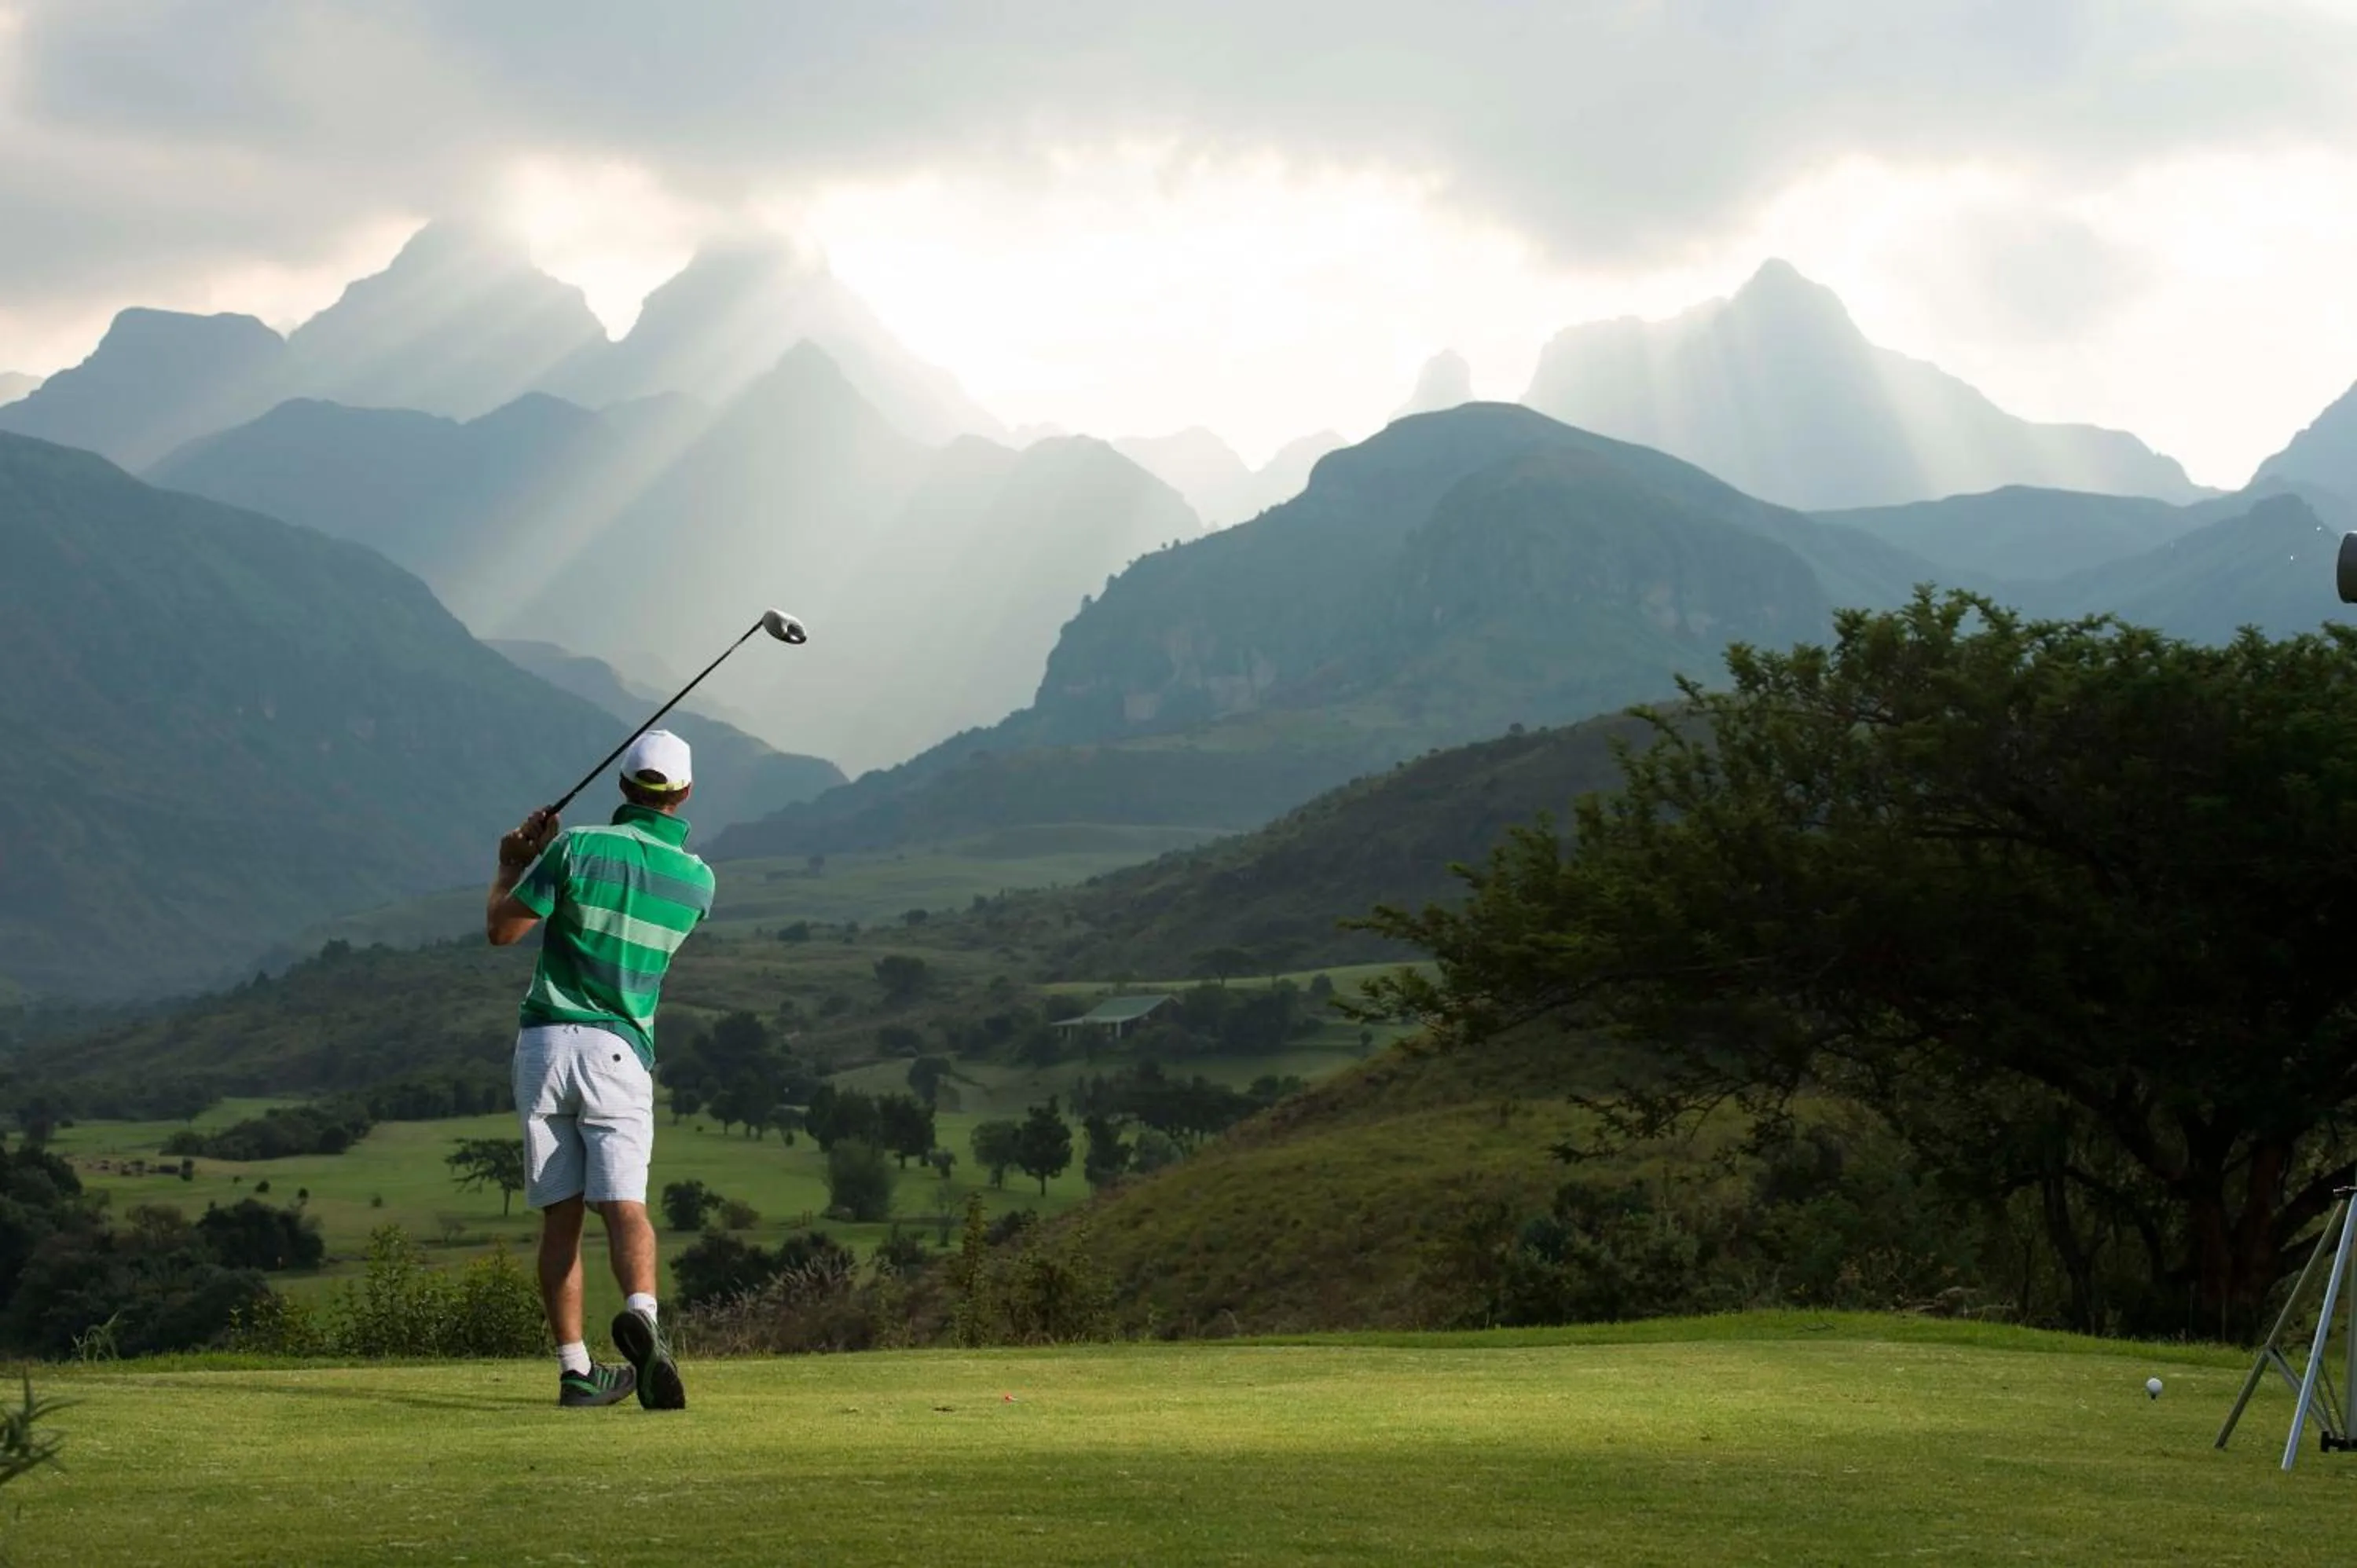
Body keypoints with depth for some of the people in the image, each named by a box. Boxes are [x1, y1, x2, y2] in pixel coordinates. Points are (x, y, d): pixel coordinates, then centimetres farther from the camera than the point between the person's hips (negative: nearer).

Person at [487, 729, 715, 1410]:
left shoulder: (577, 847, -5)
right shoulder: (698, 880, 5)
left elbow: (501, 928, 1)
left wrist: (510, 866, 20)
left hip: (544, 1041, 0)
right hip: (620, 1052, 0)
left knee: (560, 1216, 5)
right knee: (624, 1204, -9)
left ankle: (576, 1370, 5)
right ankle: (641, 1313, -39)